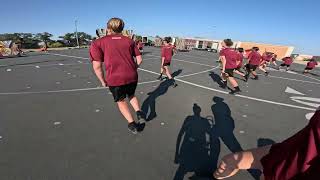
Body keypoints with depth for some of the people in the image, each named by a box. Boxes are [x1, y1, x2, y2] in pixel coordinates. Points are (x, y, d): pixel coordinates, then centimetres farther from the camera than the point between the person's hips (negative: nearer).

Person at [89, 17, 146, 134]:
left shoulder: (98, 43, 0)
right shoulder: (129, 41, 8)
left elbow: (97, 66, -6)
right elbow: (139, 59, 7)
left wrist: (103, 81, 7)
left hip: (115, 79, -3)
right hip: (132, 77, 3)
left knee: (121, 101, 21)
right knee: (131, 95, 31)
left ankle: (132, 125, 23)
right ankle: (139, 113, 13)